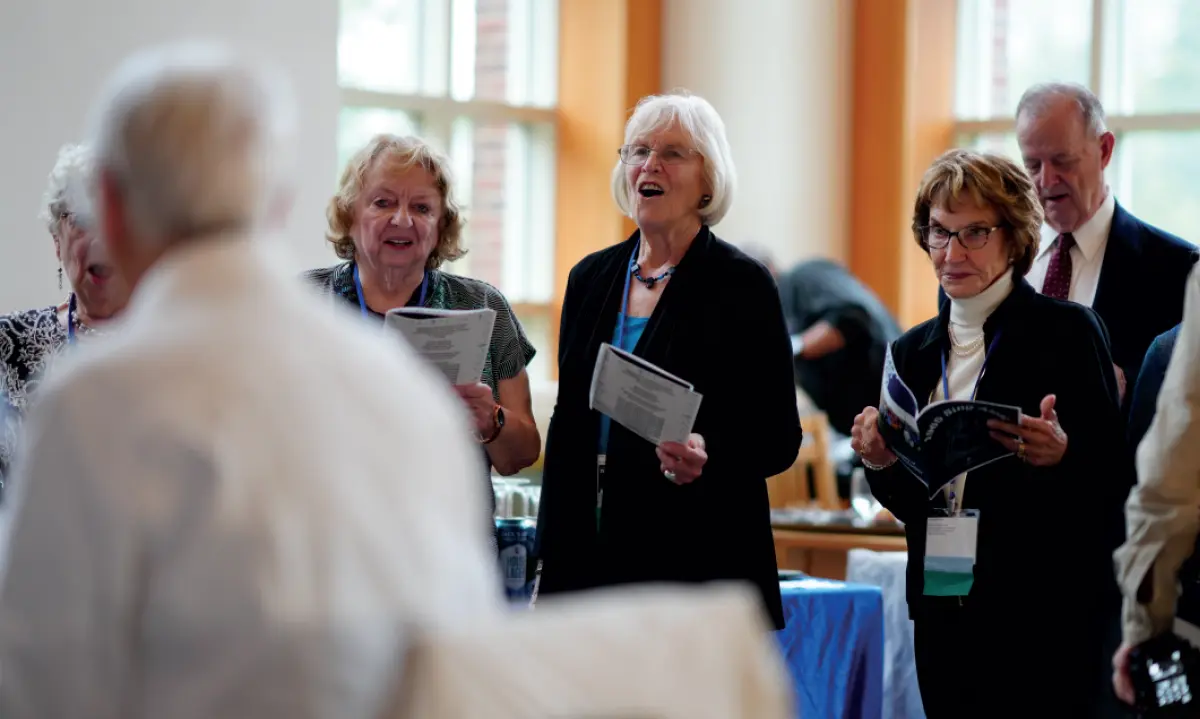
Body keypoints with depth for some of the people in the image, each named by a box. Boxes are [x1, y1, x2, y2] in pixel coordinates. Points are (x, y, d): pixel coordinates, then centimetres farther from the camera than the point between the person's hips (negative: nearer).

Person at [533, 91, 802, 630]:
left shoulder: (741, 284, -4)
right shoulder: (591, 278, 13)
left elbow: (779, 438, -4)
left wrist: (708, 457, -25)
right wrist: (548, 564, 12)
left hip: (700, 566, -5)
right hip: (590, 559, 5)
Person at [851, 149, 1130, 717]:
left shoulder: (1067, 331, -3)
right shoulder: (913, 351, 12)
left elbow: (1116, 477, -7)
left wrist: (1060, 455, -26)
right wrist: (880, 462, -5)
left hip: (1042, 621, -5)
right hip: (944, 619, 5)